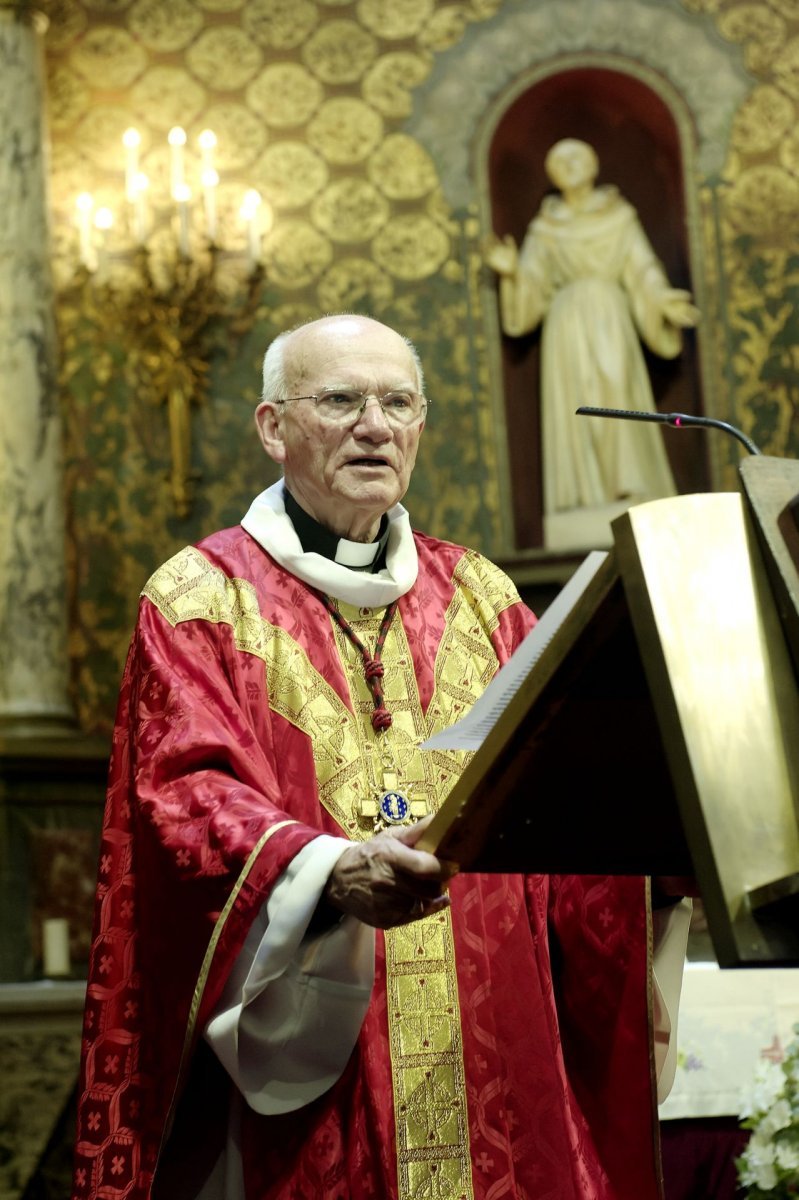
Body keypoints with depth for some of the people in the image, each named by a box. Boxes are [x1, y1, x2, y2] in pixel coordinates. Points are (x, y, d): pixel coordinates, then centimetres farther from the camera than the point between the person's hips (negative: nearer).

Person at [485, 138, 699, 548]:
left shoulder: (620, 218, 10)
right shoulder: (545, 228, 12)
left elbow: (643, 272, 3)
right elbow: (530, 285, 7)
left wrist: (663, 300, -14)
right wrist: (512, 271, -14)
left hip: (611, 323, -1)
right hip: (567, 328, 1)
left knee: (619, 404, -10)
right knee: (576, 413, -6)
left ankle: (629, 493, -9)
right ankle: (588, 503, -9)